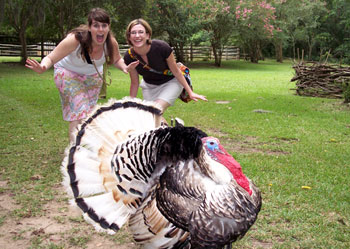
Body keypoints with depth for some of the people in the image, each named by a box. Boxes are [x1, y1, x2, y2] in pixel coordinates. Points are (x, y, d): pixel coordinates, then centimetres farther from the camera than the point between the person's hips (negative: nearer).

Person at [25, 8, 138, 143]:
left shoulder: (111, 43, -24)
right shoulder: (75, 39, -36)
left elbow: (117, 59, -2)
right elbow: (50, 58, -30)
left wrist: (124, 67, -24)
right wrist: (42, 67, -53)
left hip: (92, 75, 4)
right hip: (68, 72, -4)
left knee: (90, 113, 10)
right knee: (79, 113, -17)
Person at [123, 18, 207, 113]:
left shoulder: (161, 47, -30)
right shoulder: (129, 56, -20)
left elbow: (176, 71, -15)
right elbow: (134, 83, -5)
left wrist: (190, 92, -9)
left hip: (171, 82, -4)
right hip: (149, 86, 4)